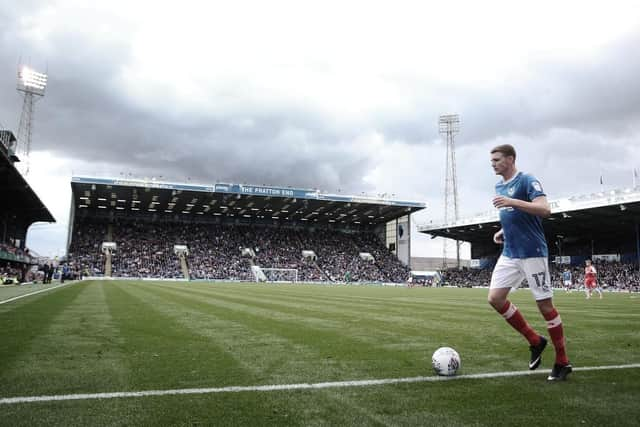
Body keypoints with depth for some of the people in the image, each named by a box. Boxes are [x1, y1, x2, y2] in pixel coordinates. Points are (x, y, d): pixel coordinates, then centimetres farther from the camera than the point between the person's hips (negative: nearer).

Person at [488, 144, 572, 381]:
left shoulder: (527, 181, -9)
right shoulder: (499, 186, 15)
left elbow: (544, 210, -23)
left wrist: (511, 201, -30)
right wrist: (503, 230, 10)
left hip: (532, 253, -8)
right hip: (509, 254, 8)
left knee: (545, 305, -1)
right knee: (495, 298, -2)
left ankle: (562, 362, 15)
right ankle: (535, 341, 16)